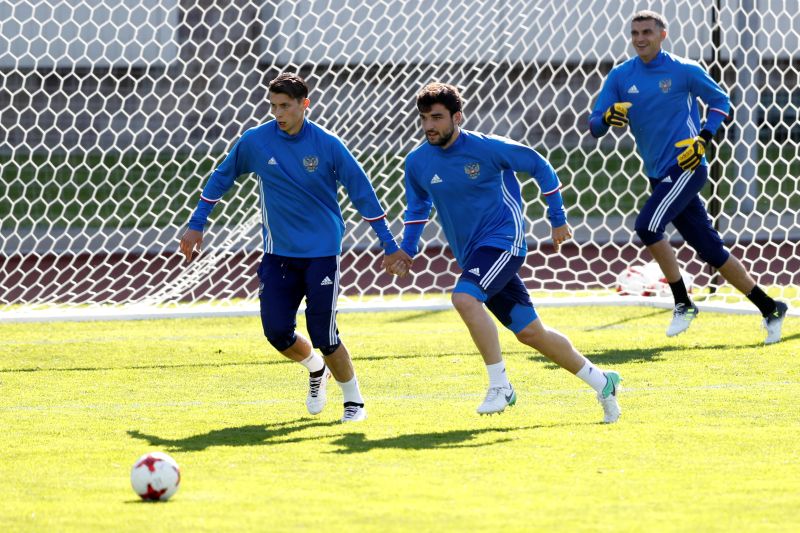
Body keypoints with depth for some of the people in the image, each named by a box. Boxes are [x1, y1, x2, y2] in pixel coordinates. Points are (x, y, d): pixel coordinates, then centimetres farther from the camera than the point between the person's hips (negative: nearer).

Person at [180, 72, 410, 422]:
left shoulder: (327, 144, -9)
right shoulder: (255, 141, -4)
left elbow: (361, 191, -4)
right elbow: (222, 178, 11)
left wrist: (388, 243, -4)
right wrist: (196, 224, 9)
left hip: (322, 251, -3)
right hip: (278, 252, 3)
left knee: (323, 336, -9)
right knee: (276, 331, -3)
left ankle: (354, 401, 13)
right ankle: (315, 369, 30)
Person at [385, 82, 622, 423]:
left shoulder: (486, 148, -13)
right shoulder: (417, 163, 2)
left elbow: (539, 166, -1)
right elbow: (417, 209, 20)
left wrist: (558, 219, 2)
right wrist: (405, 253, 7)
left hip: (503, 239, -6)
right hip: (472, 255, 6)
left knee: (464, 298, -31)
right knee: (529, 332, 7)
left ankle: (499, 385, -22)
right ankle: (601, 382, 23)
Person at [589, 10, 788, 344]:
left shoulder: (684, 70, -5)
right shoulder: (620, 76, 6)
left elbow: (719, 102, 6)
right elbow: (594, 126, 3)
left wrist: (703, 139, -9)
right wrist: (607, 117, -20)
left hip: (686, 168, -5)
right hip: (658, 175, 5)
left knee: (647, 225, -25)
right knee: (711, 251, 6)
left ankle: (683, 303, -11)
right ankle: (769, 309, 17)